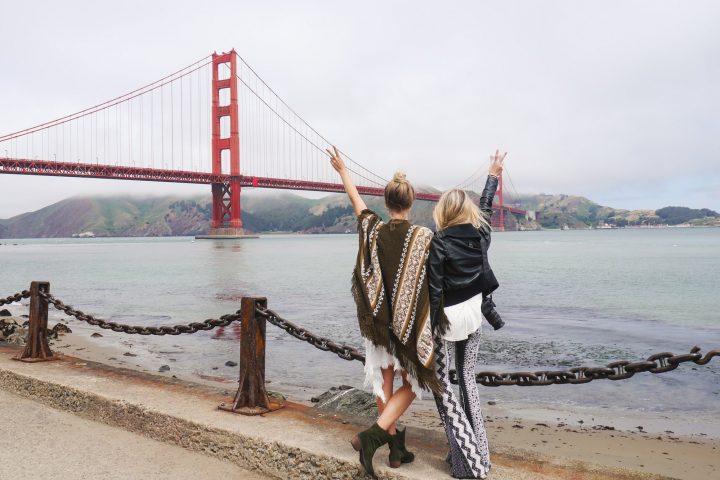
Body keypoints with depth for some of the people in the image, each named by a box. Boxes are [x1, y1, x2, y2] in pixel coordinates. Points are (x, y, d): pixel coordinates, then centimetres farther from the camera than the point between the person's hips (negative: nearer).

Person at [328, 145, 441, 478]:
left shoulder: (372, 230, -6)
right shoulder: (424, 237, -14)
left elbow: (355, 199, 10)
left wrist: (342, 170, 26)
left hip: (379, 319, 3)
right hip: (413, 322, -3)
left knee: (384, 381, 16)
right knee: (412, 383, 12)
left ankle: (396, 448, 24)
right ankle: (372, 435, -3)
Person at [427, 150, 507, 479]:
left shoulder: (440, 242, -15)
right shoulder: (480, 234, -1)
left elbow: (433, 291, -17)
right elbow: (485, 208, 20)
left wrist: (427, 329, -12)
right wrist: (493, 177, 35)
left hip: (448, 317, -6)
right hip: (474, 315, 6)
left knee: (441, 385, 4)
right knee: (467, 379, 17)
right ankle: (478, 453, 22)